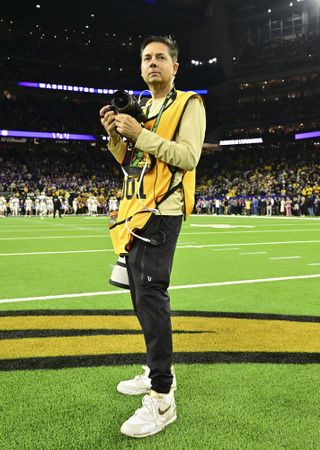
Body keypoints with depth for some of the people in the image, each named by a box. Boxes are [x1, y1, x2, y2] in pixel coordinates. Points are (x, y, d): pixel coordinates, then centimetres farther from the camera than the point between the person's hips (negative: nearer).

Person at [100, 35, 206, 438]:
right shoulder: (143, 110, 21)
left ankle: (162, 400, -10)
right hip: (135, 212, 9)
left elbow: (188, 157, -15)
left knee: (151, 295, -16)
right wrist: (115, 135, 4)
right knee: (141, 294, 12)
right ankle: (158, 371, 26)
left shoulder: (188, 104, -2)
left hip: (162, 212, -9)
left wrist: (140, 134, -17)